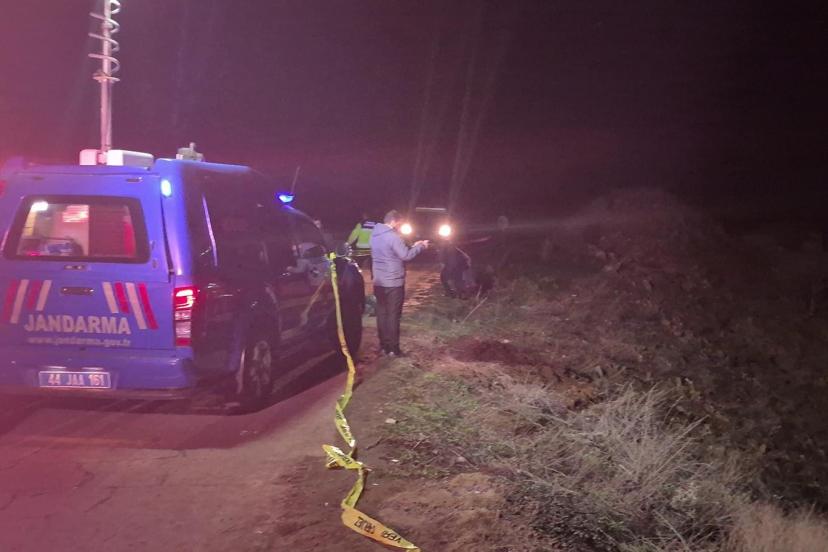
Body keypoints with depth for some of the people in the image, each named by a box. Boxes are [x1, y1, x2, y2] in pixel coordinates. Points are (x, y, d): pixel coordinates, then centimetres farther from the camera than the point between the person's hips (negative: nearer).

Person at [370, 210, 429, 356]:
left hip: (379, 282, 8)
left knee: (382, 313, 12)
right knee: (393, 315, -1)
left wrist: (413, 246, 15)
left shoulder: (375, 235, 10)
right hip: (393, 282, -8)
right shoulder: (393, 237, -19)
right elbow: (405, 256, -18)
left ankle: (384, 346, 17)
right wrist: (420, 247, -4)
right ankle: (393, 349, 3)